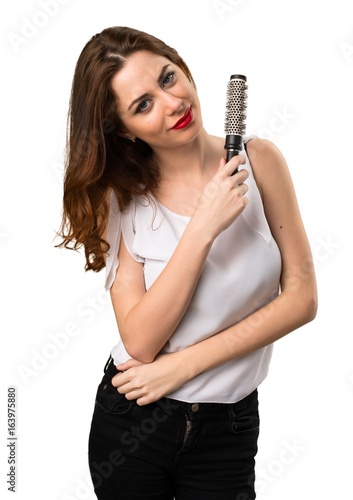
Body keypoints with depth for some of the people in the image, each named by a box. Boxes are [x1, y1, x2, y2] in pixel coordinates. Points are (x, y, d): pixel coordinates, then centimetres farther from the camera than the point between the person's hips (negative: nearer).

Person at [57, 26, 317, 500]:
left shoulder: (259, 159, -10)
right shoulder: (122, 198, -10)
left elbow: (301, 297, -9)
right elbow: (140, 342, -19)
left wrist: (185, 363, -14)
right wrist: (204, 226, -27)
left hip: (229, 425, 0)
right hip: (132, 418, 1)